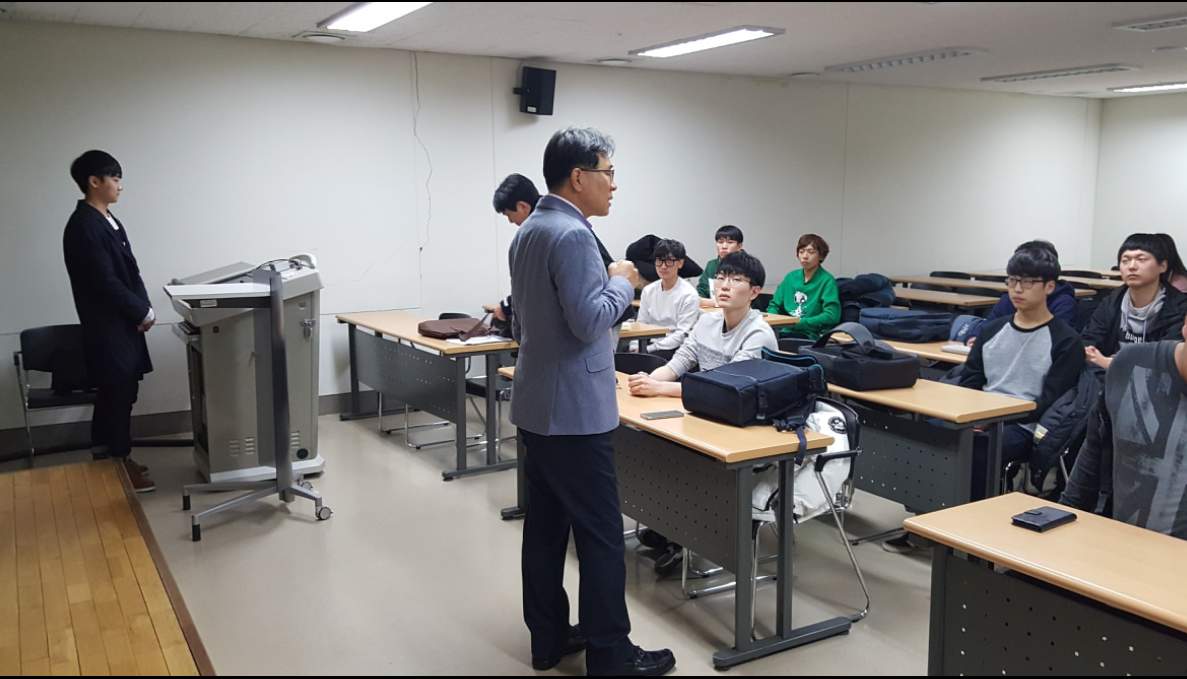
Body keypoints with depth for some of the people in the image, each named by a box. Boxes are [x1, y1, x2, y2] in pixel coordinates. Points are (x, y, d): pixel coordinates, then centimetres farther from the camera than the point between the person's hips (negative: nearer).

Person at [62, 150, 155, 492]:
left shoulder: (106, 219, 12)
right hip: (108, 326, -10)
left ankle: (108, 459, 27)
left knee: (115, 393, 16)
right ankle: (119, 466, 8)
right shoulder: (83, 225, -18)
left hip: (122, 323, 10)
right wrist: (143, 313, -13)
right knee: (120, 394, -3)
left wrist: (142, 308, 4)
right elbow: (106, 282, -22)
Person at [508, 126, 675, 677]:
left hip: (536, 403, 10)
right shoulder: (573, 235, -19)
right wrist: (622, 282, -7)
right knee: (601, 536, -1)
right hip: (574, 409, -10)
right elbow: (590, 321, -22)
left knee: (546, 524, 14)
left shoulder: (527, 232, 13)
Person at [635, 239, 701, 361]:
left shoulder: (689, 294, -8)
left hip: (675, 348, -5)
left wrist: (648, 349, -19)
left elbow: (681, 335, -12)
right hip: (651, 343, 5)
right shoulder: (649, 290, 9)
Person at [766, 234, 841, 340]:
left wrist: (798, 323, -14)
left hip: (810, 335, -5)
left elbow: (832, 316, -12)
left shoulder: (827, 281, -1)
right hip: (784, 331, 5)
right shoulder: (790, 277, 17)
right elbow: (774, 305, 22)